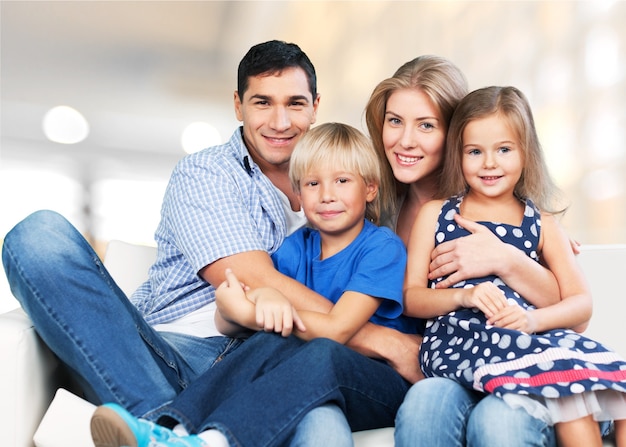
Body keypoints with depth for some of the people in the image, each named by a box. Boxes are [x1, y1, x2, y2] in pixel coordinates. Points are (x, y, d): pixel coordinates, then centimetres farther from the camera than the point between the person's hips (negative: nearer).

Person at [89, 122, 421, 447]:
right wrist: (264, 295, -24)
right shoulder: (297, 247, 8)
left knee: (322, 355, -36)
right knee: (270, 342, -25)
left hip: (383, 387, -4)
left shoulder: (382, 247, -8)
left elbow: (335, 330, -19)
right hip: (313, 378, 5)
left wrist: (249, 310, -18)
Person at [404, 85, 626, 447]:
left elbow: (582, 303, 9)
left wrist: (532, 319, -11)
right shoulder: (435, 214, 14)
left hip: (534, 335, 2)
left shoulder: (541, 222, 17)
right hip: (458, 339, -2)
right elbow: (411, 298, 9)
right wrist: (463, 296, -11)